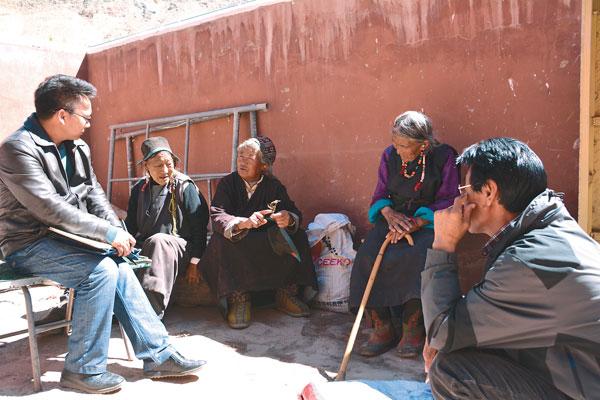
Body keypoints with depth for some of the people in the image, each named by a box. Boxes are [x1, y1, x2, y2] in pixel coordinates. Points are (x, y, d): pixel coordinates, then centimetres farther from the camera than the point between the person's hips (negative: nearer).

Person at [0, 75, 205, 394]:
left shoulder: (77, 147, 9)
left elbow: (94, 193, 11)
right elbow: (51, 209, -26)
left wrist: (117, 229, -6)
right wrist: (109, 233, -25)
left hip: (63, 239, 8)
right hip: (29, 245, -8)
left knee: (119, 268, -9)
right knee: (101, 270, -25)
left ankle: (158, 355, -4)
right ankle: (83, 369, -11)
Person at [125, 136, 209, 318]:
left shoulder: (185, 187, -1)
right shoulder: (139, 189, 11)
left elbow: (198, 227, -3)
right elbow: (130, 225, 16)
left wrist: (194, 263, -7)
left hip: (178, 246, -4)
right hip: (144, 246, 4)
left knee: (157, 241, -37)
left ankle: (152, 310, -42)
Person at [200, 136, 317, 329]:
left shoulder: (274, 186, 0)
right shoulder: (227, 183, -5)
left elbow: (295, 213, -10)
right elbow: (217, 216, -21)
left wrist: (289, 219, -37)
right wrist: (244, 223, -42)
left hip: (268, 245, 2)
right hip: (237, 247, -1)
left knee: (298, 237, -21)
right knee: (221, 240, -32)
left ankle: (286, 294, -14)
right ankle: (238, 299, -26)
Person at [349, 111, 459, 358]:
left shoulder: (444, 157, -4)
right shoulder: (390, 156, 7)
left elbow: (447, 201, -6)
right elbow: (380, 195, 11)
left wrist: (416, 223, -21)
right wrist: (389, 213, -13)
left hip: (428, 221, -3)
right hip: (394, 218, 4)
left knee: (417, 258, -35)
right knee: (368, 256, -26)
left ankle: (413, 329, -19)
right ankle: (382, 328, -18)